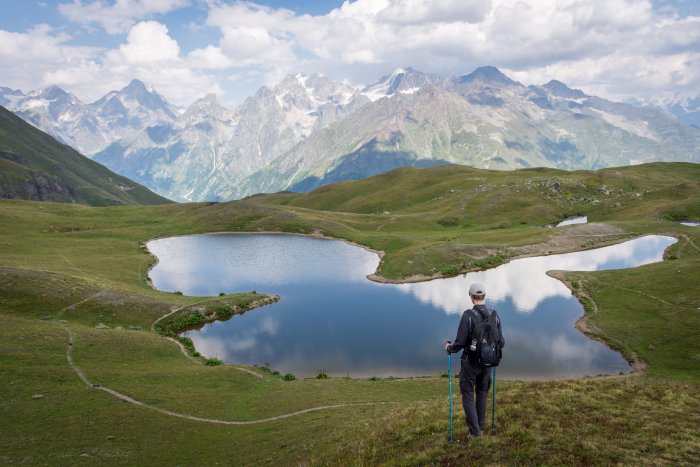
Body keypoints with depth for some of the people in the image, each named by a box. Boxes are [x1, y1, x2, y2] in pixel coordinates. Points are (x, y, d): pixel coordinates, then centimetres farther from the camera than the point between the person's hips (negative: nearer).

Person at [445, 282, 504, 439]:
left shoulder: (468, 315, -21)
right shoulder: (494, 315, -6)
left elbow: (460, 343, -21)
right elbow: (501, 343, -1)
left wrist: (449, 348, 0)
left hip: (470, 363, -5)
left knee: (468, 395, 9)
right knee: (482, 393, 22)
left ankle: (474, 430, 7)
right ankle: (479, 425, 32)